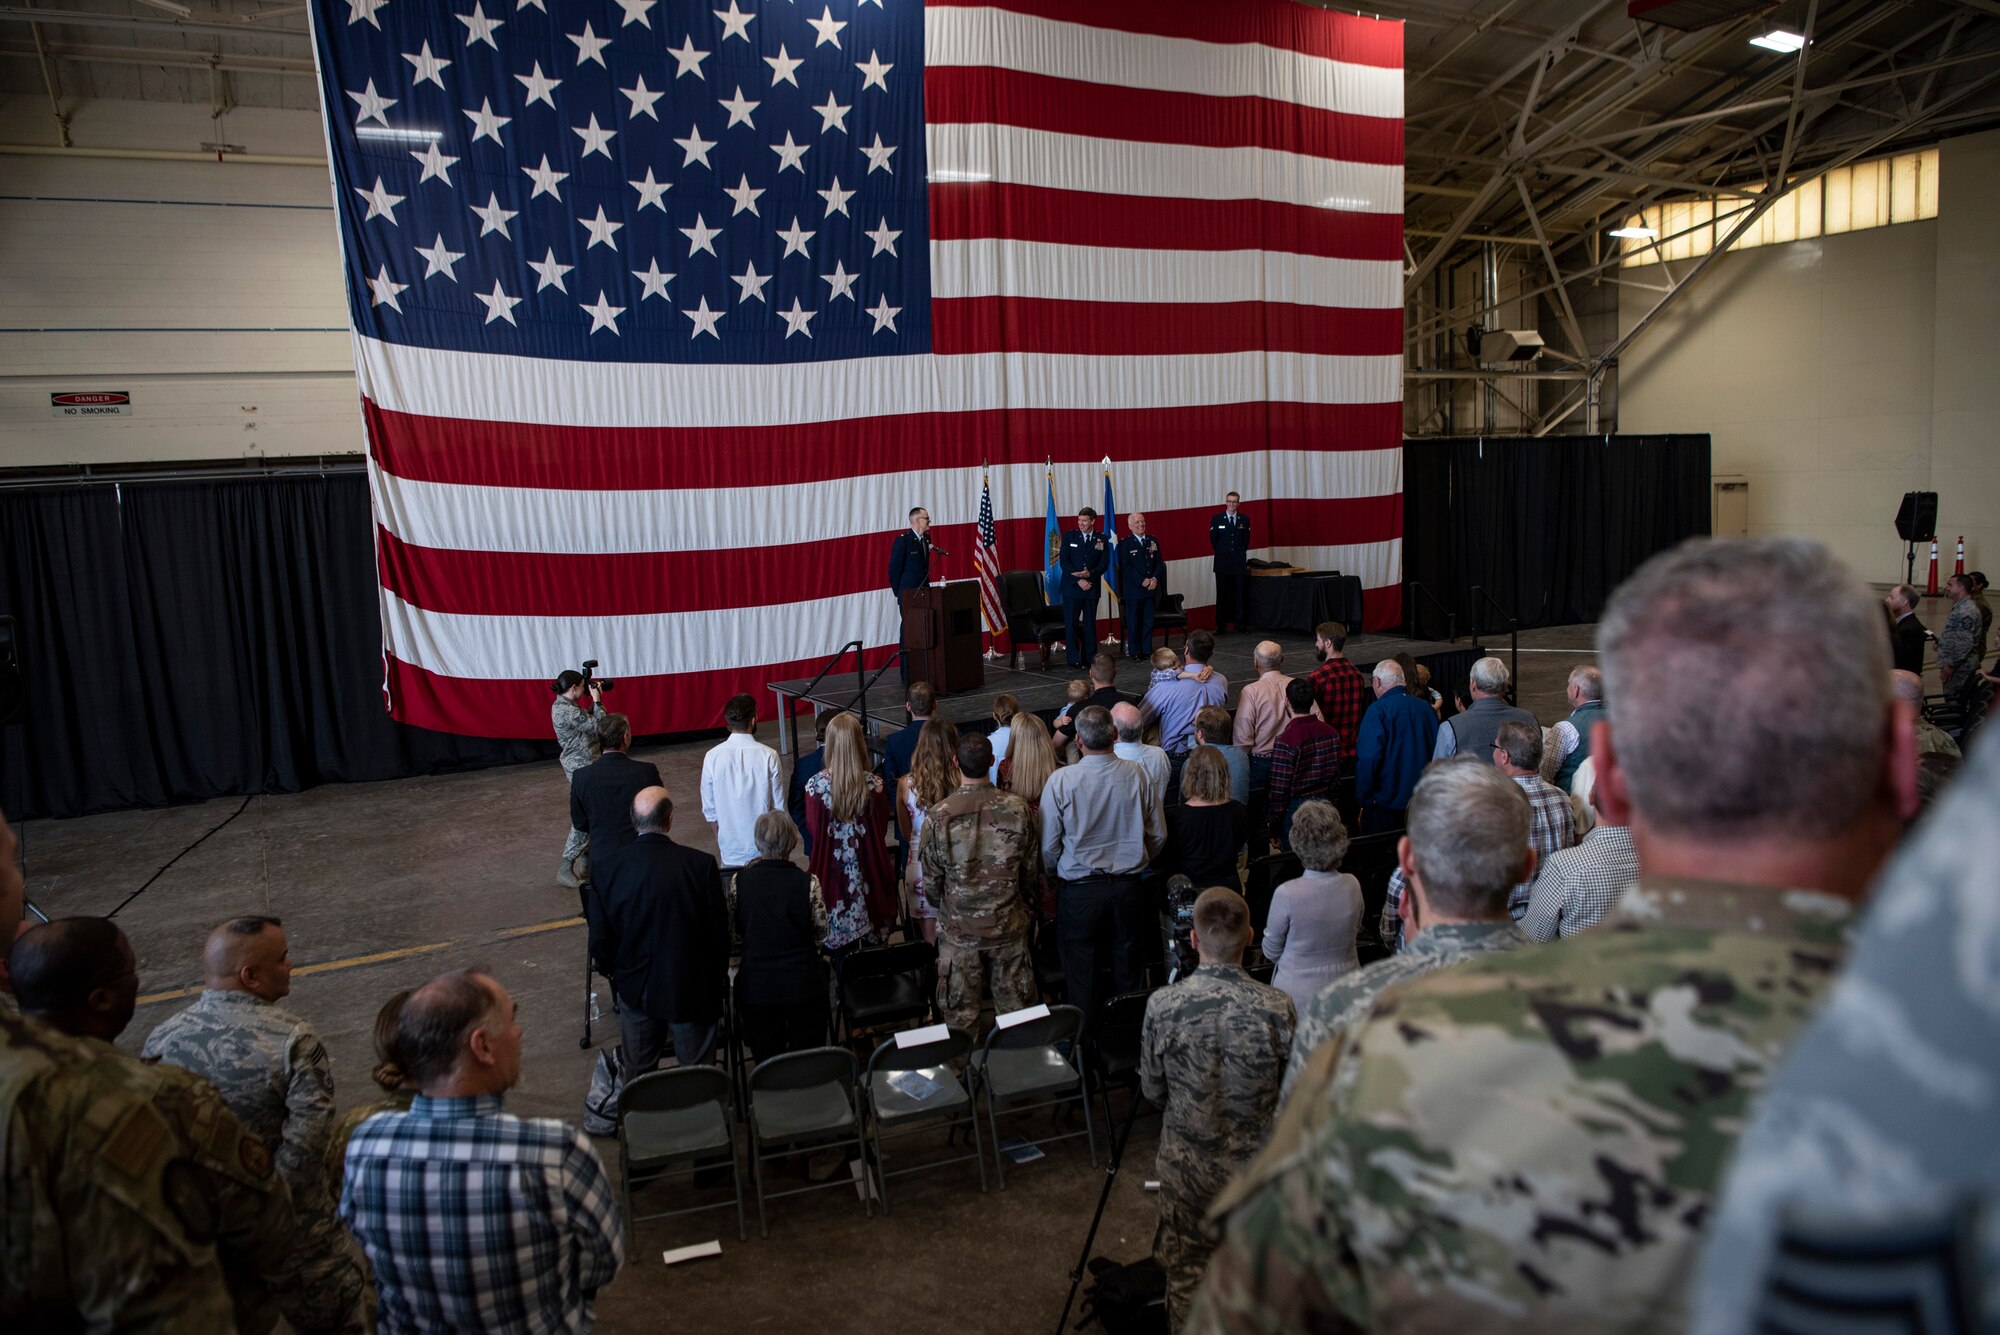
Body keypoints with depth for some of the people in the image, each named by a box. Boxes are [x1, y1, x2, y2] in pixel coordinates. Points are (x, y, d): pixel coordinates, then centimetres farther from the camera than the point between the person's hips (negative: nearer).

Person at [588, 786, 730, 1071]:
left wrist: (614, 973, 15)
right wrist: (718, 975, 5)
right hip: (691, 989, -2)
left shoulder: (613, 869, -13)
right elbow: (720, 930, -12)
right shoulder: (701, 865, -19)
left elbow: (599, 938, -4)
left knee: (638, 1073, 20)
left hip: (635, 989, 2)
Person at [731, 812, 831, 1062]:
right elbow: (821, 933, -2)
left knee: (766, 1062, 16)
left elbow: (736, 934, 2)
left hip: (756, 986, 1)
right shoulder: (808, 882, -14)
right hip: (803, 984, -1)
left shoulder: (740, 881, -10)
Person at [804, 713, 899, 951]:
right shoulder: (874, 784, -15)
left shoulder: (816, 785, -17)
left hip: (832, 866, 0)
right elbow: (882, 829, -2)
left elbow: (813, 828, -5)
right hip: (869, 867, 0)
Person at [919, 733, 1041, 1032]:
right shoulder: (1019, 810, -11)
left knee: (960, 1017, 13)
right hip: (1010, 927, 1)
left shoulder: (938, 817, -16)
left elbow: (931, 880, -5)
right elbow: (1032, 870, 1)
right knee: (1016, 1009, 15)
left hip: (958, 929, -1)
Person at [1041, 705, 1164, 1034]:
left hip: (1079, 890, -2)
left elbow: (1049, 846, -8)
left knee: (1080, 970, 13)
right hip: (1129, 886, 3)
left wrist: (1056, 874, 13)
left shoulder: (1061, 780, -15)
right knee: (1126, 964, 17)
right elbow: (1159, 836, 2)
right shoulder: (1137, 775, -8)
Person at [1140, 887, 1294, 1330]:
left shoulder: (1162, 1005, -18)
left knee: (1185, 1269, 18)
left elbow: (1152, 1089, -4)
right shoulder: (1276, 1007, -20)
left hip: (1185, 1163, 0)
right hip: (1254, 1161, 0)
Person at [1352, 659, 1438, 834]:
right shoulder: (1425, 707, 3)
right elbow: (1436, 750, 11)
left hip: (1385, 803, -6)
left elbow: (1367, 759, -19)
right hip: (1422, 802, 6)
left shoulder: (1378, 710, -15)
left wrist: (1363, 799, -10)